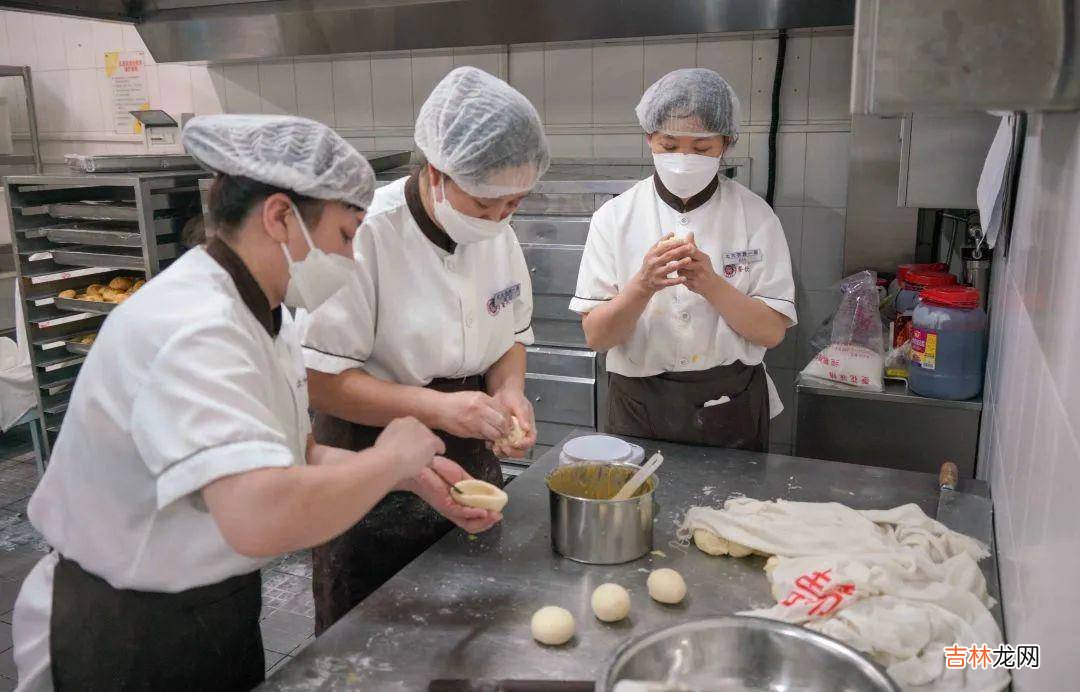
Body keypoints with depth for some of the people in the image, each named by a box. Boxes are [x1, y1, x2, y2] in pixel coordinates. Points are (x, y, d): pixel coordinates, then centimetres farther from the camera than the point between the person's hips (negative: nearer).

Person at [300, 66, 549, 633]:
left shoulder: (497, 235, -1)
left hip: (470, 459, 6)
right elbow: (321, 379, -21)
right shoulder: (368, 235, -22)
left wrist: (508, 392, -10)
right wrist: (436, 407, -30)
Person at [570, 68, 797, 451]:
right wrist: (643, 286, -27)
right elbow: (596, 336, -9)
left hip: (730, 409, 1)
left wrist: (711, 284, -24)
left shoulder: (754, 215, -5)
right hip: (639, 408, 0)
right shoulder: (616, 217, -6)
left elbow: (772, 330, -8)